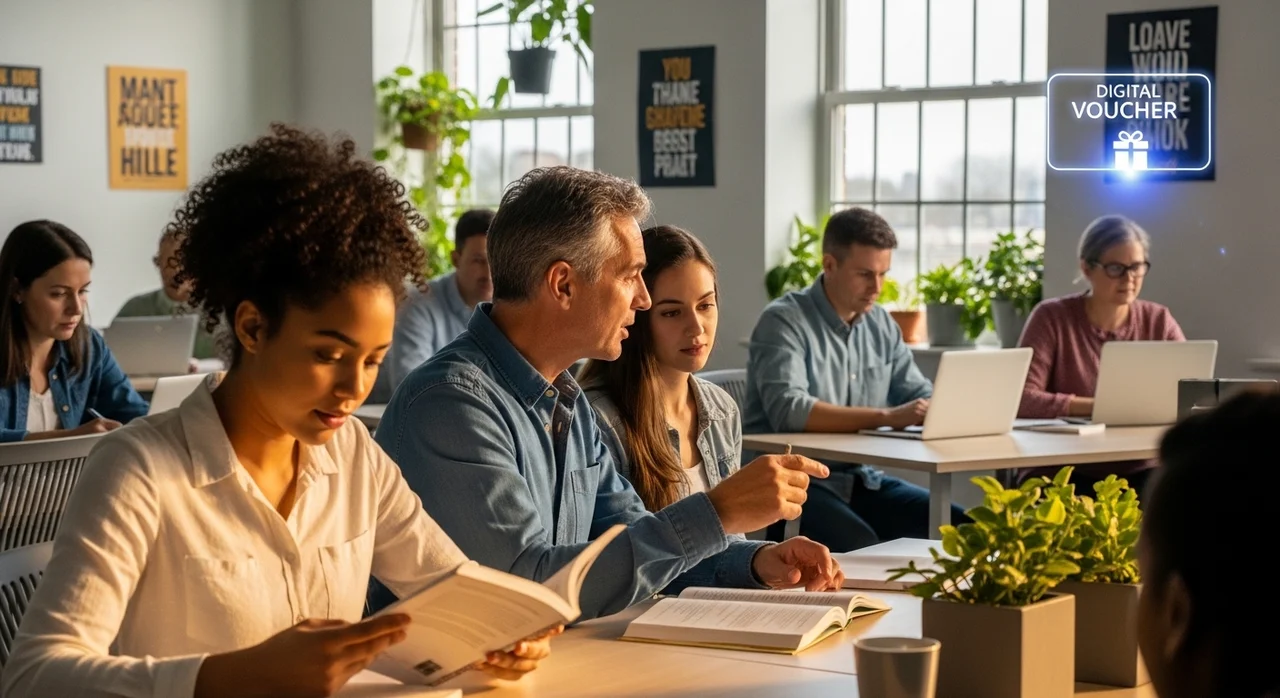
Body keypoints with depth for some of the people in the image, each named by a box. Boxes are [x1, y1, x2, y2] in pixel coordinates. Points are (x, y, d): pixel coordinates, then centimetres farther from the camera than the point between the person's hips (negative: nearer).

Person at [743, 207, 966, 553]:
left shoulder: (882, 325, 12)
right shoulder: (784, 321, -10)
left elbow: (921, 395, 15)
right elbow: (788, 411, -24)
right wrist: (886, 417, -31)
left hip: (861, 480, 7)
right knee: (860, 547, -34)